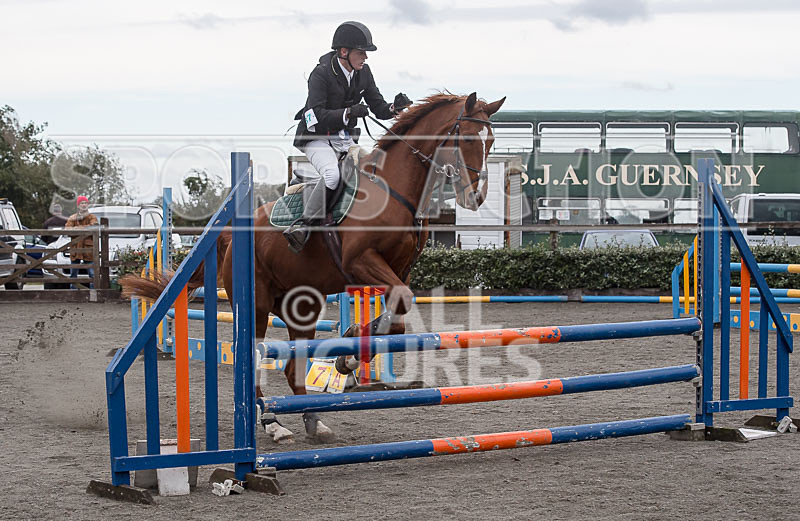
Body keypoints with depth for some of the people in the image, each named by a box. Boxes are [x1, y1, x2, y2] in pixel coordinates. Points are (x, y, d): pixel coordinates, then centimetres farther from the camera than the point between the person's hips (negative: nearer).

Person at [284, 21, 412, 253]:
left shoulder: (363, 73, 2)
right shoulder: (321, 74, -17)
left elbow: (379, 108, 7)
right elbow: (316, 117, -25)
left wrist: (395, 108, -16)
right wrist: (348, 113, -38)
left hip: (346, 140, 7)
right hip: (317, 139, -7)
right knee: (332, 174, -34)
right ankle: (303, 225, -27)